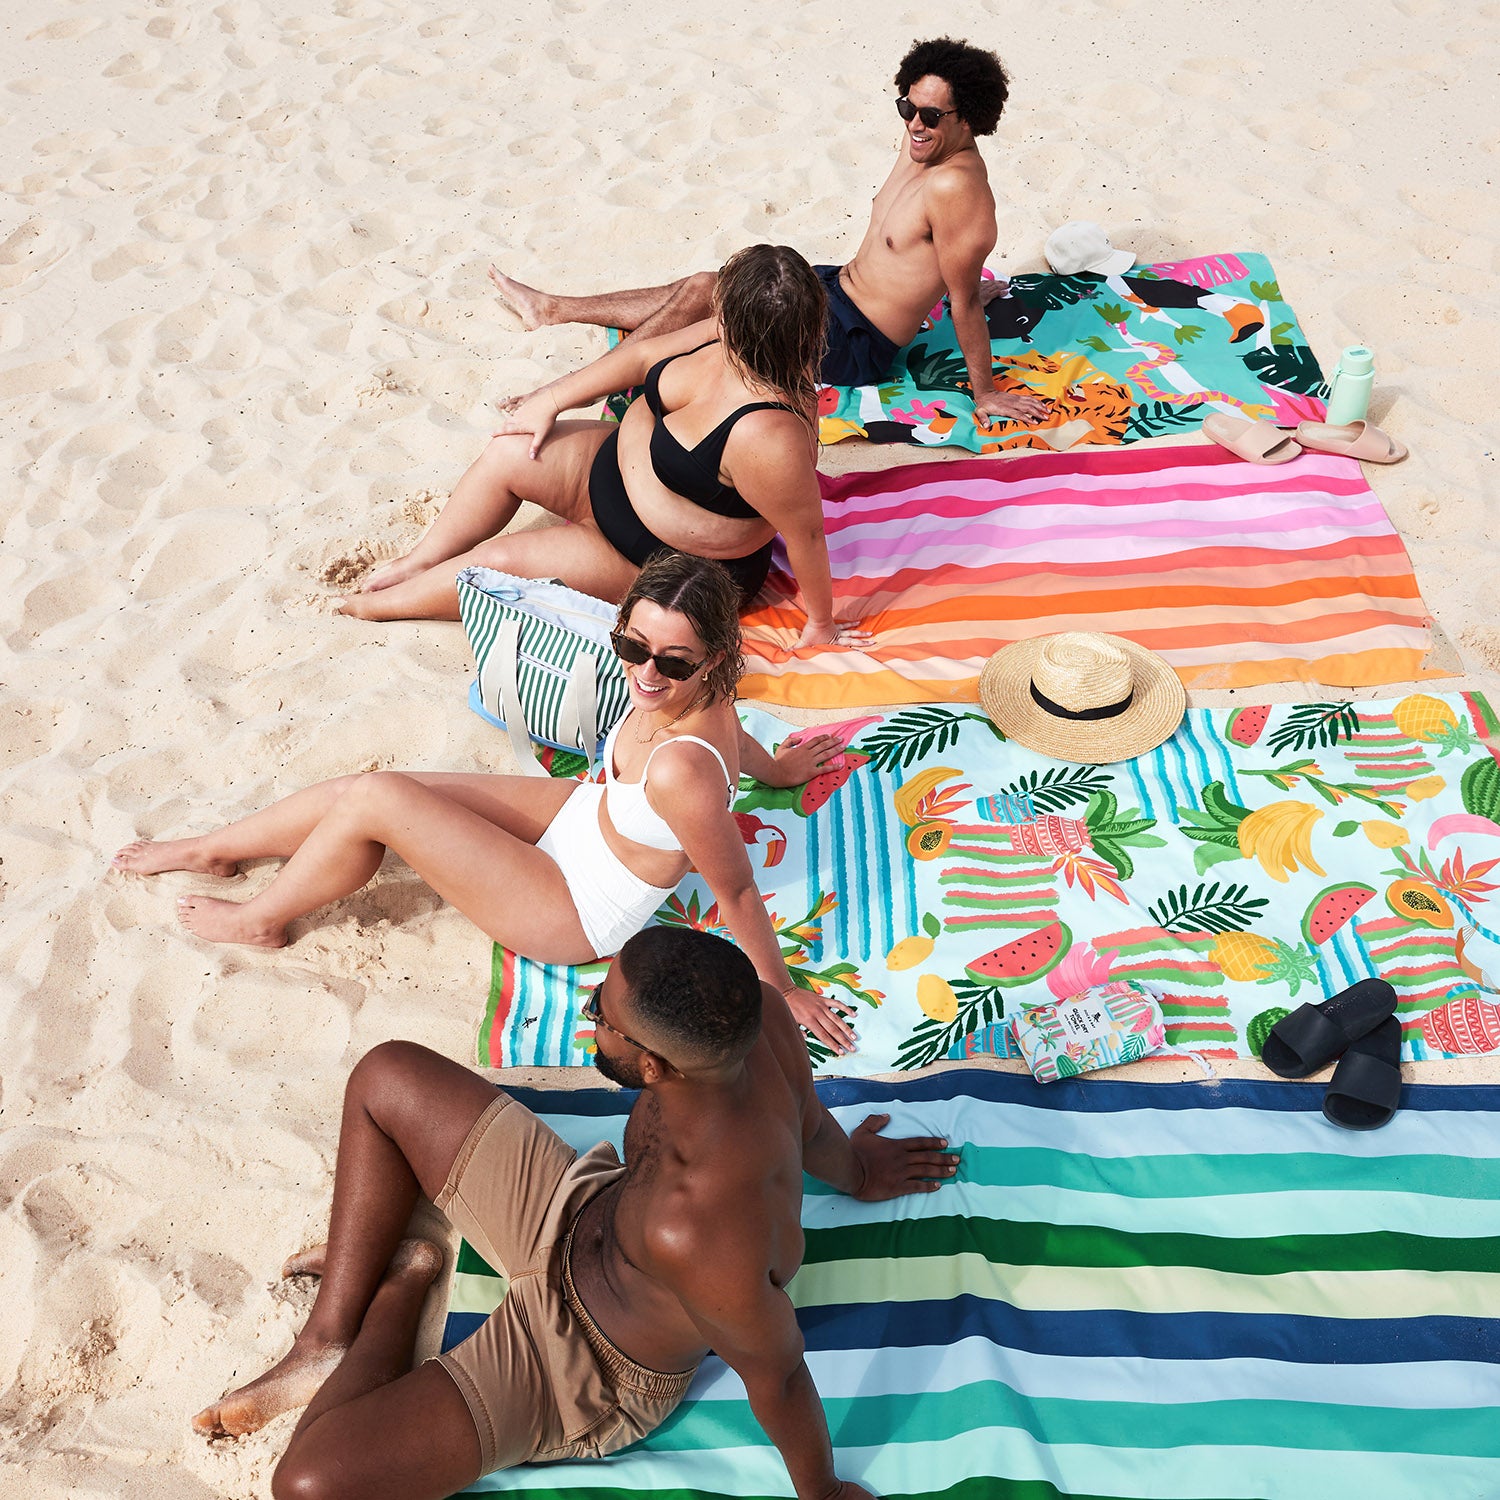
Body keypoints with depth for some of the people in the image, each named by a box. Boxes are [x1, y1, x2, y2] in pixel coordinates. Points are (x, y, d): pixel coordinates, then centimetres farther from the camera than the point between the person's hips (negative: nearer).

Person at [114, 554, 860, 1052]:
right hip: (582, 813, 8)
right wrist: (776, 768, 28)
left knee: (375, 798, -13)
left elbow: (738, 893, -28)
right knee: (362, 790, 6)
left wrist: (782, 989, -14)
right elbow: (733, 735, 5)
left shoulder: (681, 770, -41)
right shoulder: (683, 691, -18)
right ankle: (215, 848, 34)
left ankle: (262, 920, 16)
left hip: (576, 915, -7)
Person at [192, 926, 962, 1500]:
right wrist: (852, 1172, 20)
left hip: (588, 1371, -7)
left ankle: (401, 1289, 10)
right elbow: (809, 1121, -4)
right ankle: (328, 1349, 18)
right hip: (576, 1207, 7)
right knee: (385, 1078, 9)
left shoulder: (697, 1232, -46)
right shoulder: (753, 1015, -27)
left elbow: (777, 1374, -27)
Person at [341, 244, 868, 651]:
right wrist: (550, 401, 3)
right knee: (507, 453, 0)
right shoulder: (729, 337, -17)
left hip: (670, 566, -8)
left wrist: (821, 623, -17)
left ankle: (384, 604, 24)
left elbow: (806, 533, -31)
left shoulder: (766, 435, -42)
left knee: (496, 560, -5)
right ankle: (421, 561, 23)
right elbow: (644, 355, -2)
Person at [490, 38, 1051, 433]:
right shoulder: (923, 143, 0)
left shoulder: (956, 186, -28)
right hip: (836, 285, 9)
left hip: (854, 343, -9)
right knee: (696, 288, 11)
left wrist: (985, 392, -19)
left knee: (702, 293, -12)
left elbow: (964, 300, -25)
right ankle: (551, 309, 25)